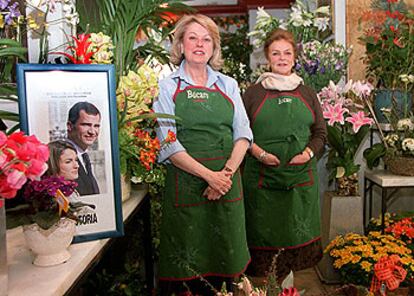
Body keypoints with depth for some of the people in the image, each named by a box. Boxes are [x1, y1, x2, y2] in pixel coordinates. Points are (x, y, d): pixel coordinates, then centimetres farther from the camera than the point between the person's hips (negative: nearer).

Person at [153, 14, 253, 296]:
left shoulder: (228, 85, 12)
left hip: (227, 180, 3)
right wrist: (209, 175, -17)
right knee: (186, 259, 5)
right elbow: (167, 144, -8)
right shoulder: (168, 87, 2)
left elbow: (243, 134, 4)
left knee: (226, 254, 10)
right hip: (186, 181, -3)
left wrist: (227, 172, -12)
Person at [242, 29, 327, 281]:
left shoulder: (307, 93, 13)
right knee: (263, 233, 1)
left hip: (301, 176, 2)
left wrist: (309, 152, -6)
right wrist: (259, 152, -12)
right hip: (262, 176, -2)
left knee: (296, 232, 6)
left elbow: (321, 133, 13)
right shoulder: (254, 92, 6)